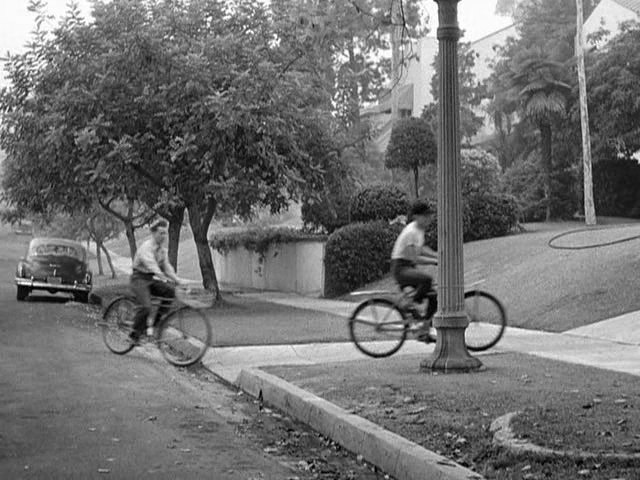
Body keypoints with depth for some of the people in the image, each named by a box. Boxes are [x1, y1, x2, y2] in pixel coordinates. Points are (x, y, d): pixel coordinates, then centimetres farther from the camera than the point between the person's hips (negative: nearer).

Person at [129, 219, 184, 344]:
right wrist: (164, 278, -46)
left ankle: (157, 321, -5)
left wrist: (177, 279, -10)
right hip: (140, 278, -7)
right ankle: (135, 335, -8)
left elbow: (166, 266, 7)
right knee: (145, 307, -24)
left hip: (152, 279, 7)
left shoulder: (162, 249, 9)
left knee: (170, 291, -17)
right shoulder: (146, 247, -18)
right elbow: (151, 266, -32)